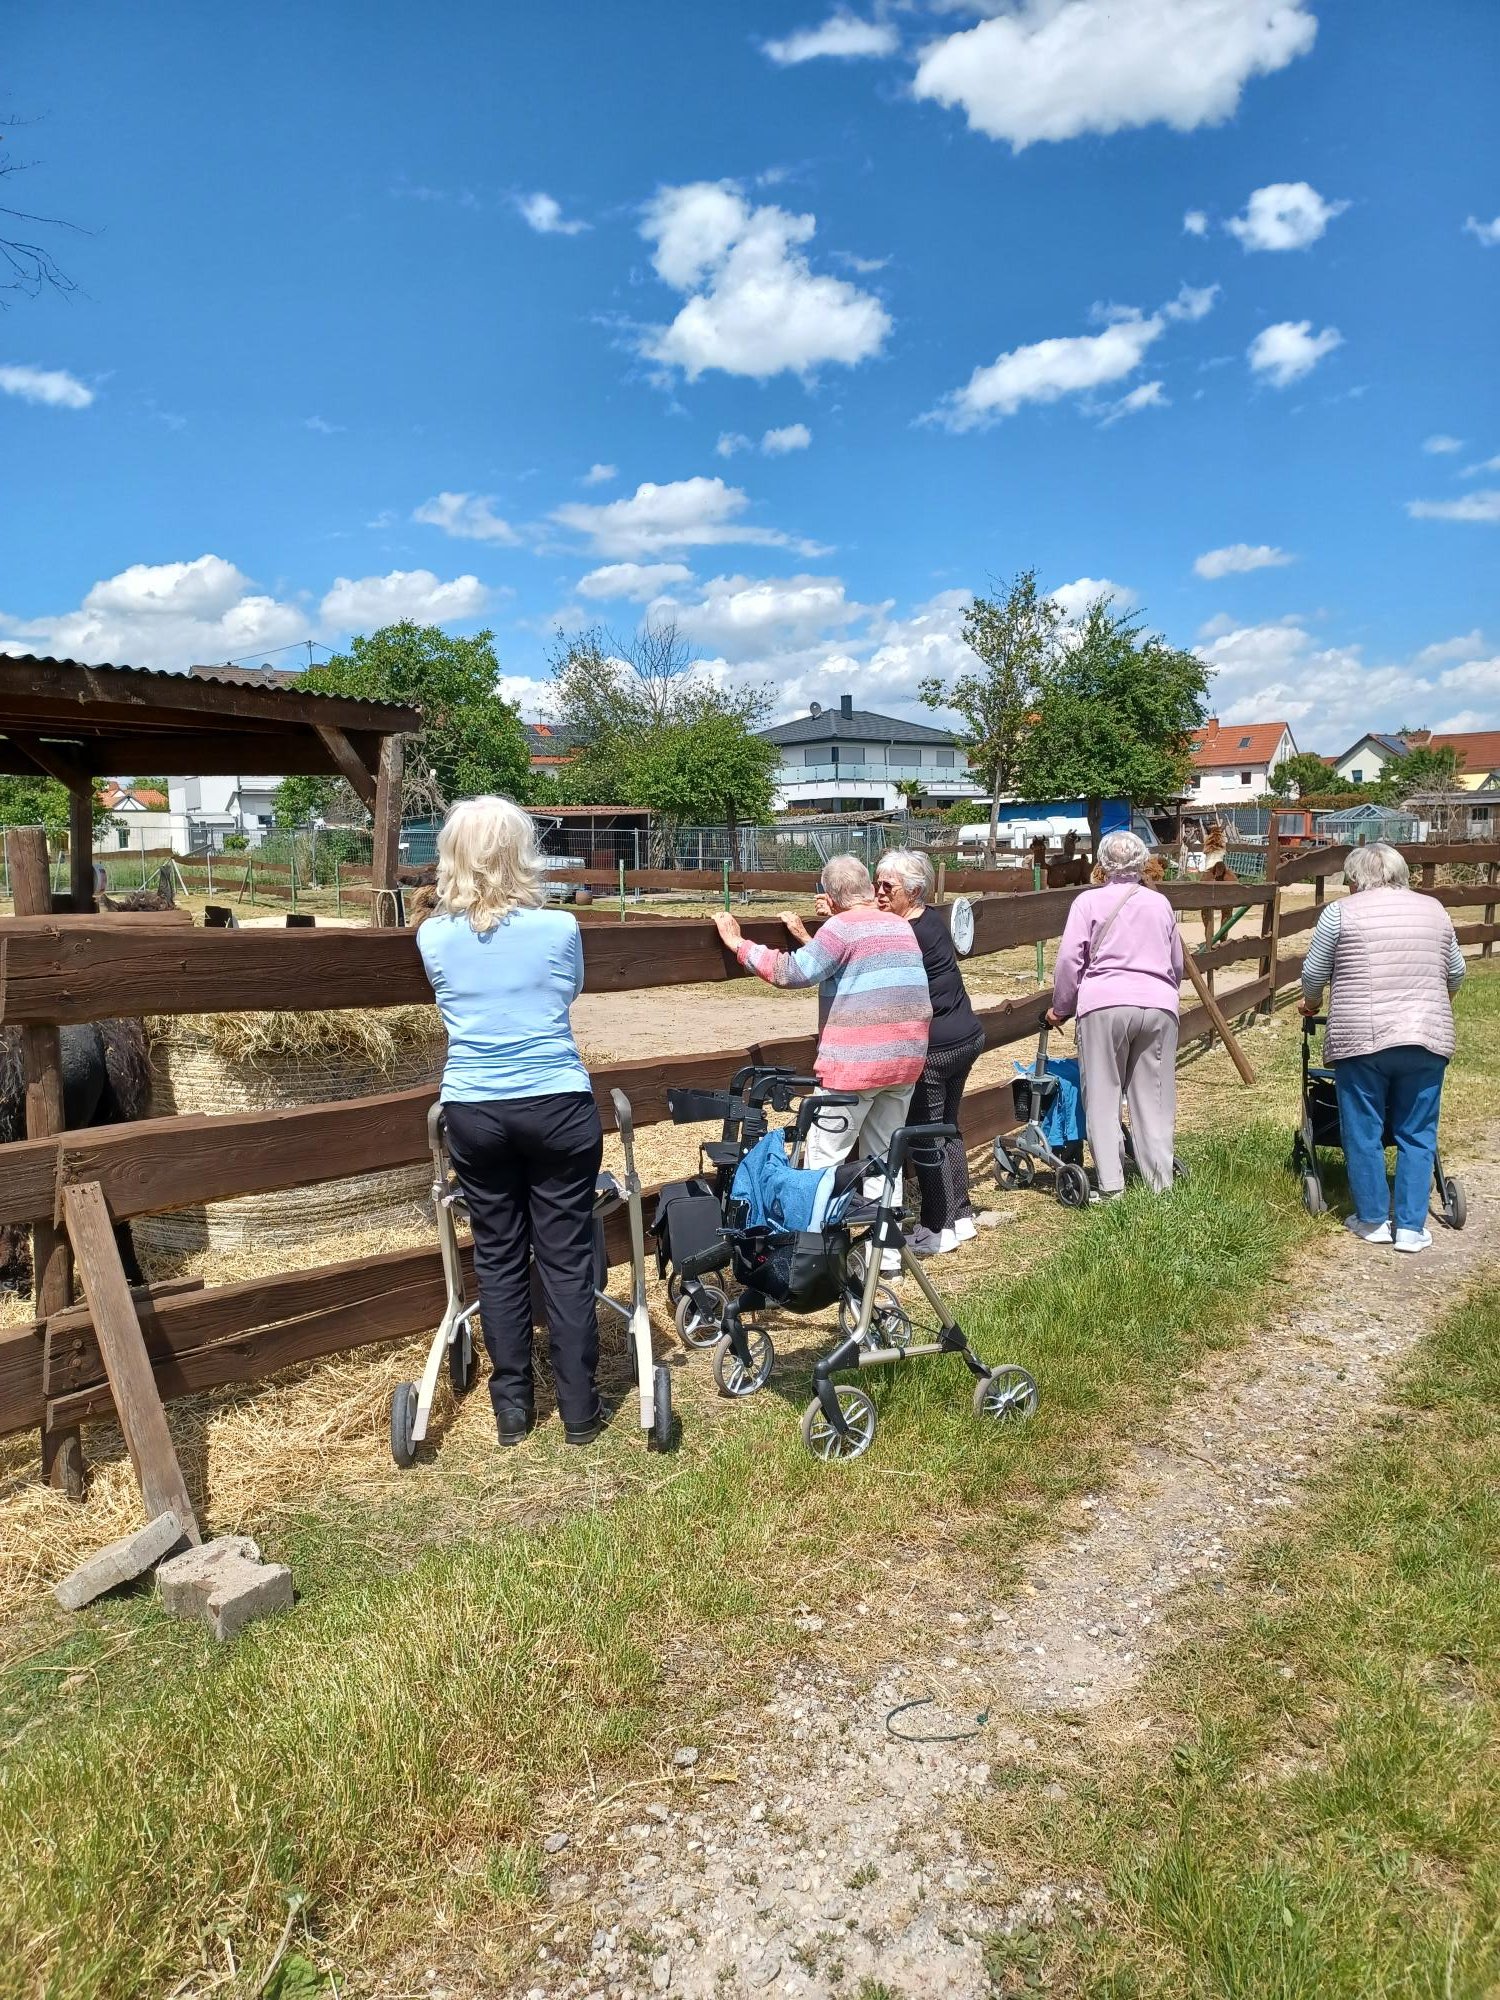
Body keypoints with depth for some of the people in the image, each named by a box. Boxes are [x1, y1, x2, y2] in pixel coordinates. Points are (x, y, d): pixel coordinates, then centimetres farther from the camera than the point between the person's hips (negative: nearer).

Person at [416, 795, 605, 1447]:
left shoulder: (433, 937, -1)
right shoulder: (559, 929, -6)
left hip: (474, 1114, 2)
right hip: (557, 1108, -2)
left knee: (498, 1258, 13)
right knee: (566, 1259, 7)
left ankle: (512, 1409, 22)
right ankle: (578, 1411, 16)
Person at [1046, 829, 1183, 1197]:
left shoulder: (1089, 901, 3)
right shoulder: (1160, 903, 15)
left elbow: (1070, 959, -1)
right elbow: (1177, 964, 23)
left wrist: (1061, 1008, 11)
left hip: (1104, 1005, -3)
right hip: (1159, 1005, 3)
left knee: (1103, 1097, 2)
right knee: (1154, 1098, 8)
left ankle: (1111, 1185, -1)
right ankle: (1160, 1182, 11)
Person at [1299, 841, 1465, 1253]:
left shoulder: (1341, 912, 0)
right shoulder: (1434, 910, 11)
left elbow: (1313, 973, 3)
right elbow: (1456, 973, 19)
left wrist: (1311, 1004, 23)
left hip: (1361, 1039, -3)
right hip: (1427, 1038, 3)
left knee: (1363, 1134, 9)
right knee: (1417, 1135, 11)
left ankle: (1372, 1220, 16)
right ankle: (1411, 1227, 12)